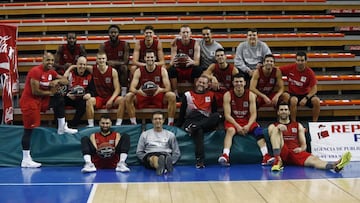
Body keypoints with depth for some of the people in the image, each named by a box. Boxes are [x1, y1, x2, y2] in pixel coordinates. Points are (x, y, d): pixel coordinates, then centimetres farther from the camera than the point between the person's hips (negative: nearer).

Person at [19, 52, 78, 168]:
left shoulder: (51, 72, 6)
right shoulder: (36, 71, -19)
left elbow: (65, 81, 11)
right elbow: (35, 91, -24)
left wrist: (57, 81, -11)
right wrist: (49, 92, -9)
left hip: (40, 100, 8)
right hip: (29, 101, -8)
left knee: (59, 101, 14)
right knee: (28, 130, -7)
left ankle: (62, 128, 25)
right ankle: (25, 160, -5)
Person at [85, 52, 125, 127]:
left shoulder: (113, 71, -5)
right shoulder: (92, 69, -2)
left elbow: (117, 89, -7)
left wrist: (111, 100, -21)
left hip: (111, 97, 0)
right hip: (98, 98, 0)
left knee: (121, 100, -30)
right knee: (90, 101, -32)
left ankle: (118, 124, -26)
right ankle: (91, 125, -26)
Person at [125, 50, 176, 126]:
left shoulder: (162, 70, -6)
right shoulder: (139, 71, -4)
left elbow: (168, 88, -13)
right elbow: (132, 88, -12)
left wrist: (161, 90, -38)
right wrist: (138, 91, -36)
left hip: (159, 97, -1)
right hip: (143, 97, 1)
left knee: (172, 96, -30)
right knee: (128, 97, -26)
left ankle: (170, 123, -21)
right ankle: (133, 123, -18)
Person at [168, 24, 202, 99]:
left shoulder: (195, 43, -9)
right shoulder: (175, 43, -8)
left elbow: (197, 62, -16)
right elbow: (172, 62, -13)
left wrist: (192, 62, -43)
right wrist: (173, 62, -40)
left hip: (191, 69, 0)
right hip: (179, 69, 0)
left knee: (198, 70, -32)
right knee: (171, 70, -31)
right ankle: (175, 93, -19)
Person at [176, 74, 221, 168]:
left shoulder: (211, 95, 18)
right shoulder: (188, 95, 14)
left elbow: (214, 112, 17)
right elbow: (182, 113, 11)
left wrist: (213, 124, 1)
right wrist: (177, 127, 3)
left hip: (206, 122, 2)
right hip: (190, 121, -2)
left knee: (218, 116, -29)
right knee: (198, 131, -37)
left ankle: (194, 127, -39)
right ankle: (200, 161, -45)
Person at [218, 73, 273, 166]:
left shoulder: (251, 95, -4)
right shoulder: (228, 95, -8)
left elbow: (253, 114, -8)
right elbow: (227, 115, -13)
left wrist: (248, 125, -25)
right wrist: (237, 126, -25)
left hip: (247, 121, 2)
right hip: (233, 121, -2)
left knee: (258, 130, -25)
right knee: (230, 130, -34)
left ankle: (265, 156, -33)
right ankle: (225, 155, -46)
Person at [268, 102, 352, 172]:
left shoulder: (298, 126, 21)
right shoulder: (273, 126, 15)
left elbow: (304, 144, 14)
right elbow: (272, 136, -10)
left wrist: (301, 149, -10)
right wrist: (278, 127, -29)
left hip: (296, 153, 1)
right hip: (282, 153, -1)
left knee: (313, 159, -31)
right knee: (276, 129, -24)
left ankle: (334, 165, -63)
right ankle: (278, 160, -41)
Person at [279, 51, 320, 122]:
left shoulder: (310, 72, -11)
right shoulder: (290, 68, -10)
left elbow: (314, 89, -11)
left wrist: (306, 98, -26)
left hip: (305, 94, 1)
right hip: (292, 94, -1)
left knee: (316, 101, -27)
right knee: (294, 100, -36)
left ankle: (314, 122, -10)